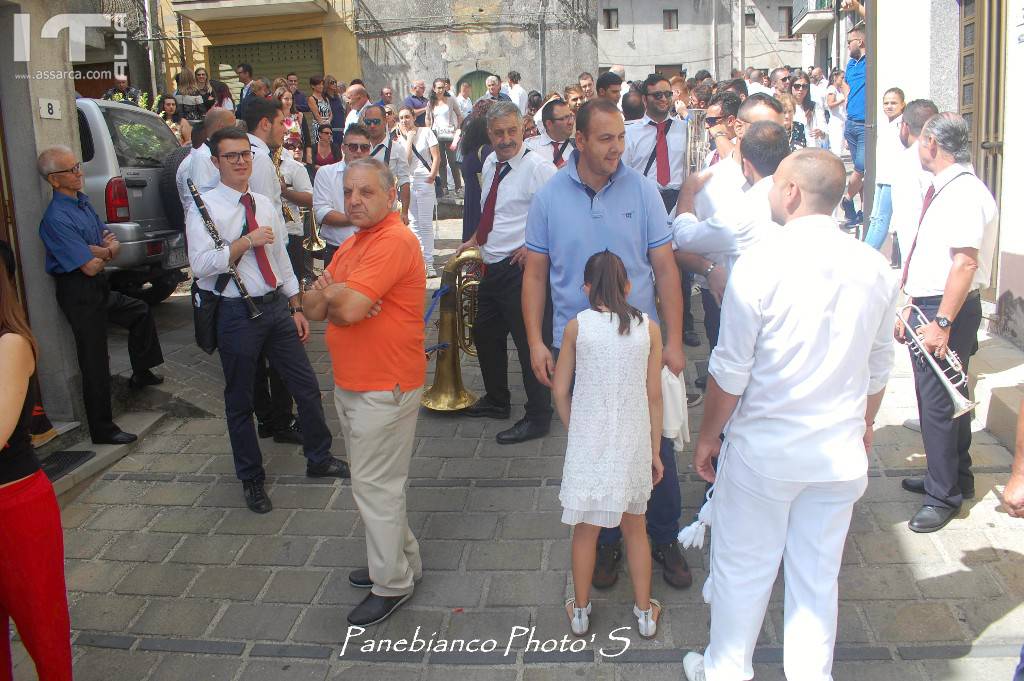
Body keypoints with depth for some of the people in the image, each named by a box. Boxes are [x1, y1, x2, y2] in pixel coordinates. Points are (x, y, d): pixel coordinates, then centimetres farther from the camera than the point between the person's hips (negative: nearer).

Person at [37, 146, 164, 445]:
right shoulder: (56, 218, -23)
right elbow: (91, 267, -25)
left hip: (99, 286, 9)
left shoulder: (82, 201, 5)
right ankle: (102, 429, 10)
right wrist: (105, 253, -3)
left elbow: (114, 245, 6)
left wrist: (97, 250, -17)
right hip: (79, 293, -9)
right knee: (95, 362, -2)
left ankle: (141, 373, 45)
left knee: (140, 312, 27)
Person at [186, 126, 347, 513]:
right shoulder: (205, 208, -9)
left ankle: (319, 458, 32)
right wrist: (246, 241, -23)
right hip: (236, 314, -5)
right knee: (240, 401, 10)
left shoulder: (265, 205, 9)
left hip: (276, 306, 5)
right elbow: (201, 266, -20)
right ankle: (251, 479, 28)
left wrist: (296, 307, 10)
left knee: (307, 387, 11)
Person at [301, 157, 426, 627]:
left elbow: (349, 309, -28)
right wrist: (337, 298, -16)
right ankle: (403, 558, 36)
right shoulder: (352, 244, 13)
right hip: (350, 384, 10)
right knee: (374, 481, 20)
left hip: (384, 389, -10)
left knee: (375, 486, 0)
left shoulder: (395, 242, -19)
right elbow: (313, 306, 6)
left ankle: (392, 583, 15)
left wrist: (332, 294, -6)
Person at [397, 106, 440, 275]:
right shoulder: (400, 139, 9)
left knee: (425, 223, -8)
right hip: (407, 183, 4)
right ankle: (418, 260, 18)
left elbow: (436, 157, -3)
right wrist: (409, 137, -4)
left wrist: (431, 176, -13)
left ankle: (428, 263, -5)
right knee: (413, 223, 9)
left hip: (424, 182, -4)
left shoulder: (426, 132, 1)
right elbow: (405, 161, -6)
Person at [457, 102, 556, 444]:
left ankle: (538, 418, 12)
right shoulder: (490, 164, 10)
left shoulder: (538, 168, -15)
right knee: (486, 335, 20)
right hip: (492, 267, 9)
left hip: (521, 268, -9)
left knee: (530, 341, -1)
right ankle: (496, 400, 40)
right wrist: (475, 240, 20)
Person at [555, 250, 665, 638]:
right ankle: (644, 612, 29)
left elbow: (560, 391, -1)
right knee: (635, 527, 18)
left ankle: (580, 611, 28)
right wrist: (655, 451, 9)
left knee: (586, 529, 14)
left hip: (588, 443, -1)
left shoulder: (577, 326, -6)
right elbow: (654, 396, -1)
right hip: (633, 443, 1)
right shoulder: (648, 328, -4)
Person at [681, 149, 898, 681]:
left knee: (742, 570, 14)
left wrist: (708, 436, 1)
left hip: (764, 454, -4)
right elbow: (879, 368, 8)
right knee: (818, 576, 17)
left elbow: (730, 371, -13)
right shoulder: (874, 268, -2)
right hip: (841, 454, 4)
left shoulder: (761, 263, -17)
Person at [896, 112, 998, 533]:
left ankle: (944, 497, 8)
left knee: (938, 403, -4)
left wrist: (942, 323, -28)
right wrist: (910, 308, 20)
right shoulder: (942, 191, 14)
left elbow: (965, 263, -26)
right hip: (926, 308, 10)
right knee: (940, 399, 20)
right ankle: (954, 478, 35)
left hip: (946, 311, -10)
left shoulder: (965, 193, -18)